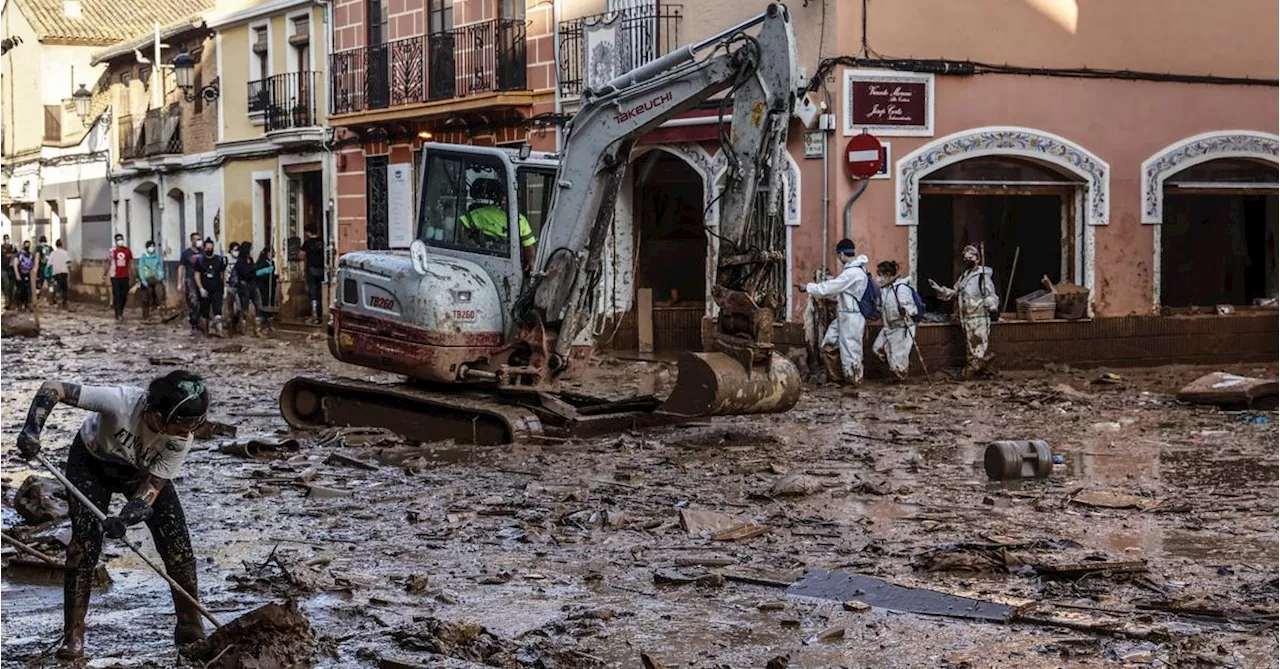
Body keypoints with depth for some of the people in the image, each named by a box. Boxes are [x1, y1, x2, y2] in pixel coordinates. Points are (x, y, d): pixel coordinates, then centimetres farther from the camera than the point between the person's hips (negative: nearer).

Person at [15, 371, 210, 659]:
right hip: (92, 464, -2)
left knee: (178, 547, -9)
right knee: (84, 543, -15)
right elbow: (52, 388, -37)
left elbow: (152, 487, -26)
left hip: (143, 472, 2)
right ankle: (73, 636, -2)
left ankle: (191, 631, 7)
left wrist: (124, 519, -45)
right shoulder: (121, 401, -42)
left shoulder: (181, 442, -31)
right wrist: (32, 428, -52)